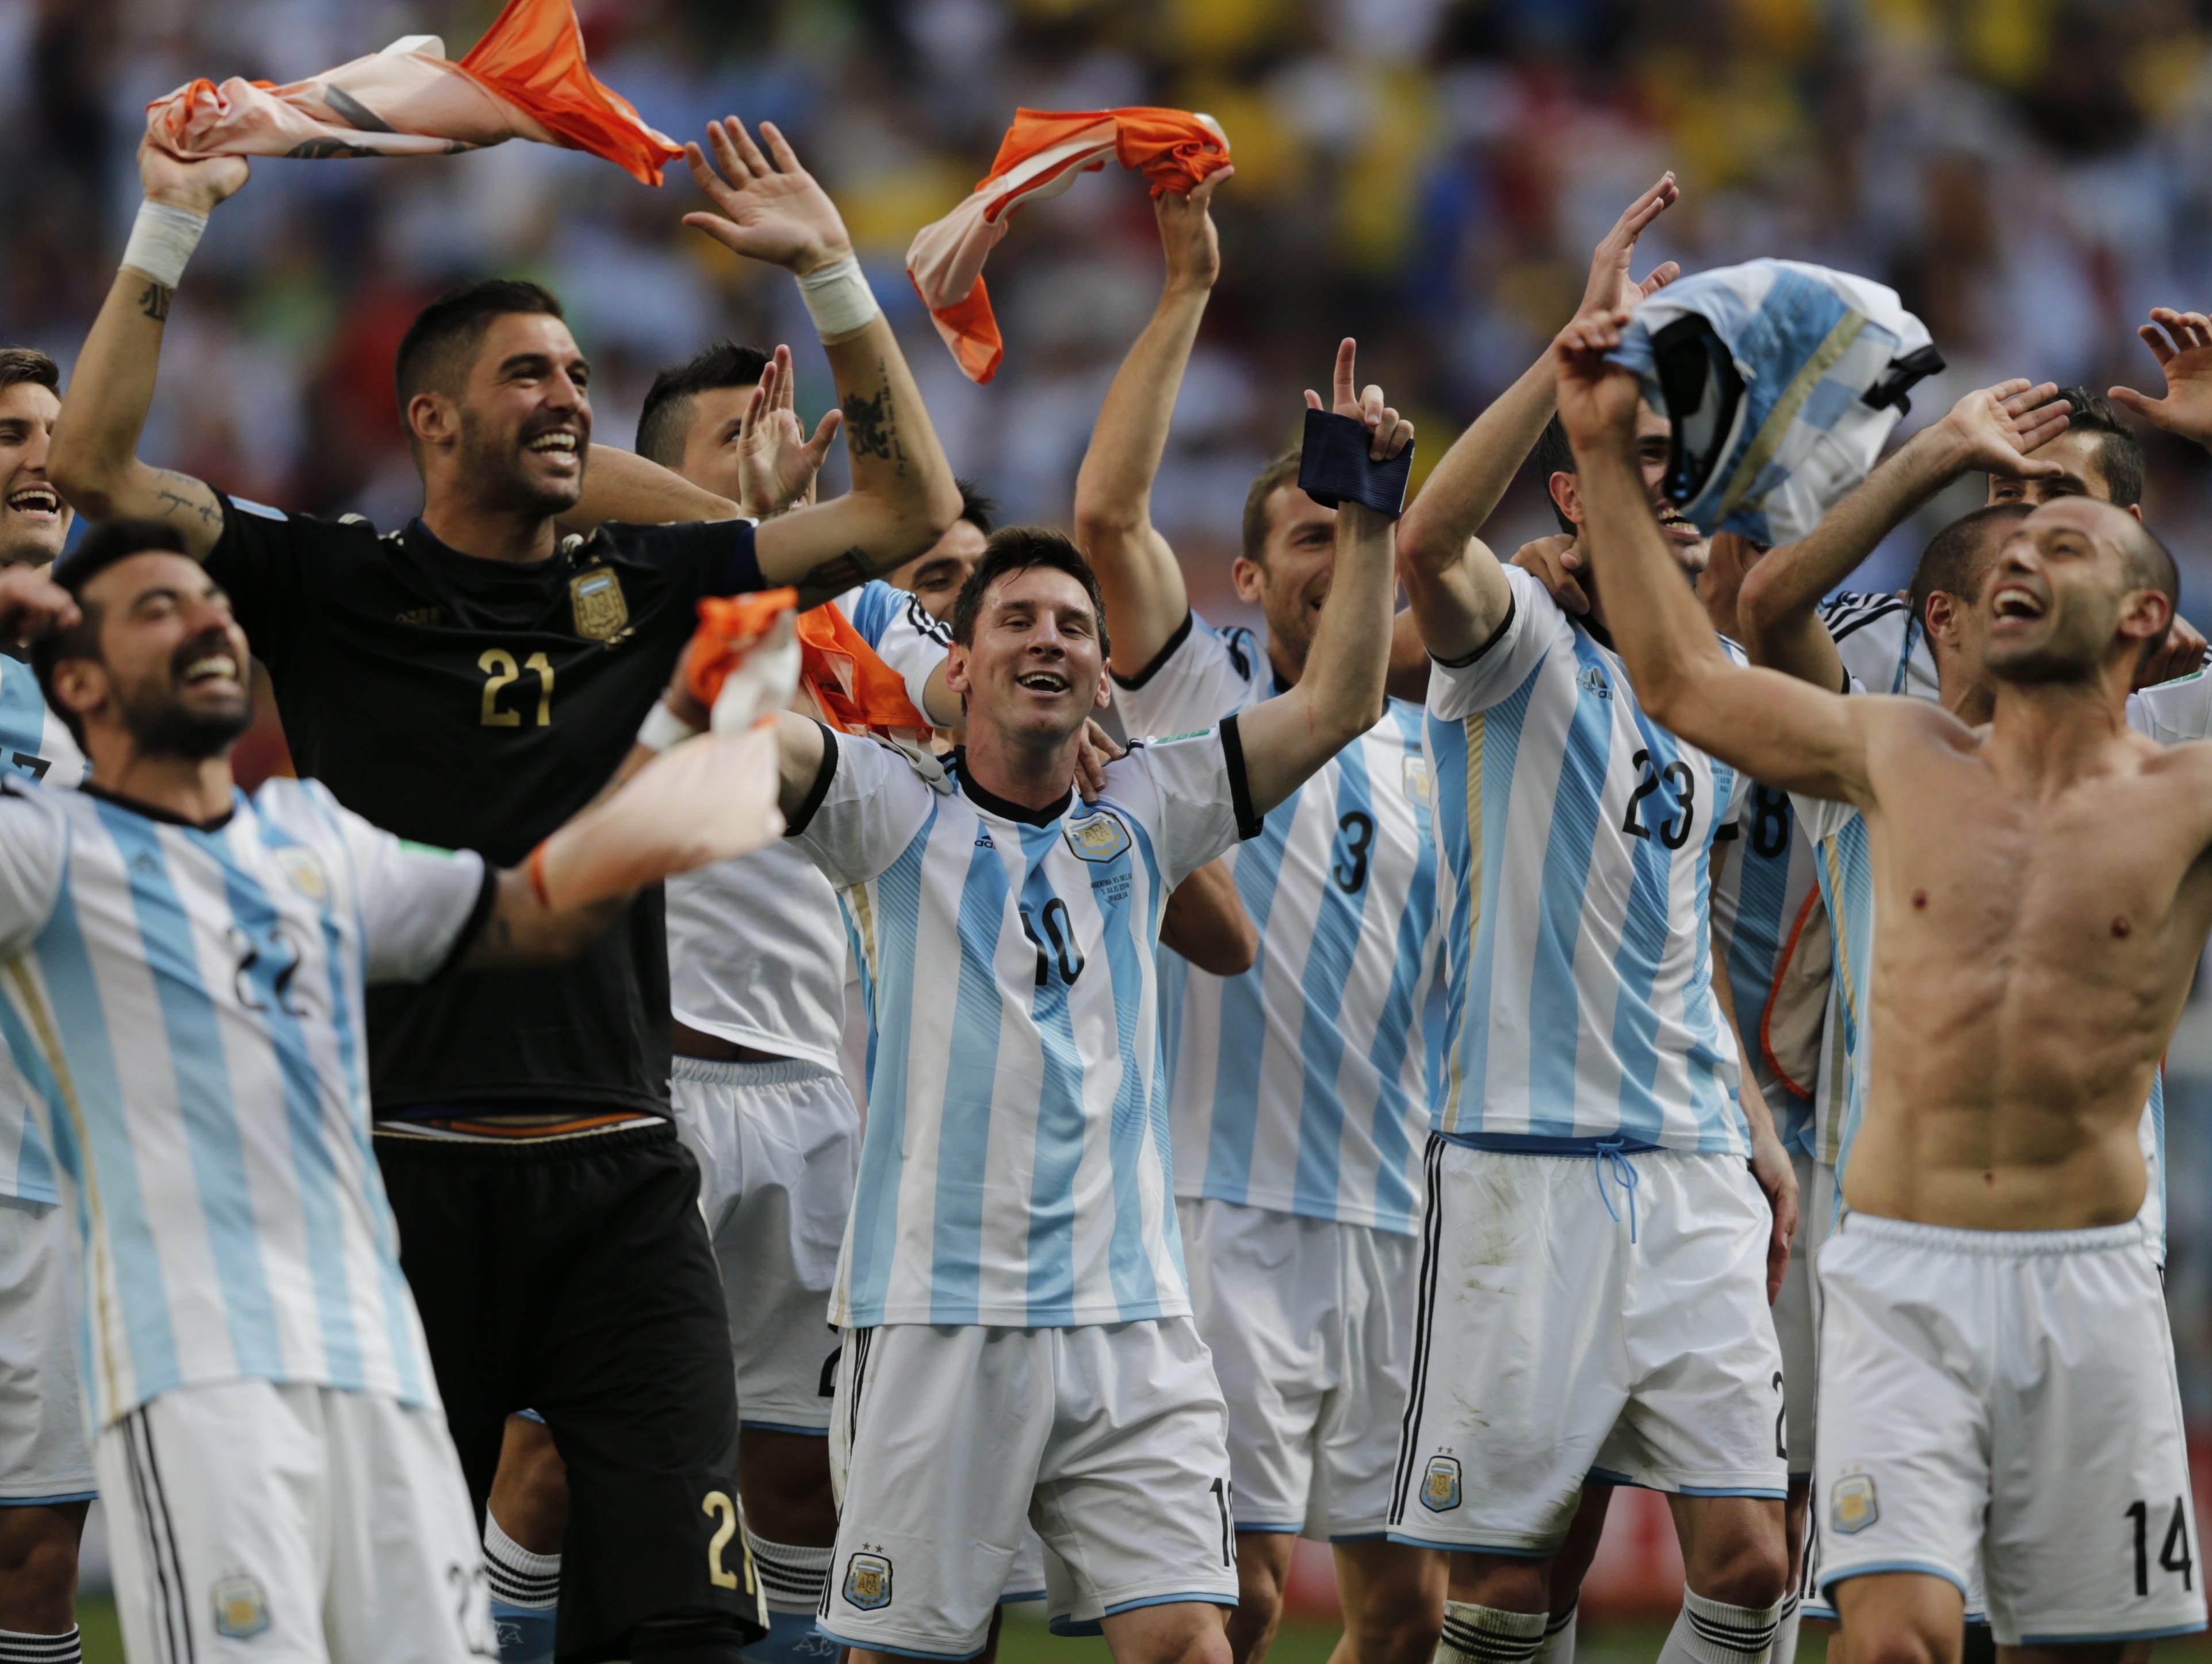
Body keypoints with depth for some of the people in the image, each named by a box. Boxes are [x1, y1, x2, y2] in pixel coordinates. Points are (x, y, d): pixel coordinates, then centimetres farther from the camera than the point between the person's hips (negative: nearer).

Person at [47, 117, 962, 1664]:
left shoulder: (641, 583, 11)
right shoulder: (337, 588, 3)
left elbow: (910, 511, 11)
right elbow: (96, 466, -5)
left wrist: (832, 270, 5)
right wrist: (169, 230, -9)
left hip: (622, 1183, 2)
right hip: (412, 1174, -2)